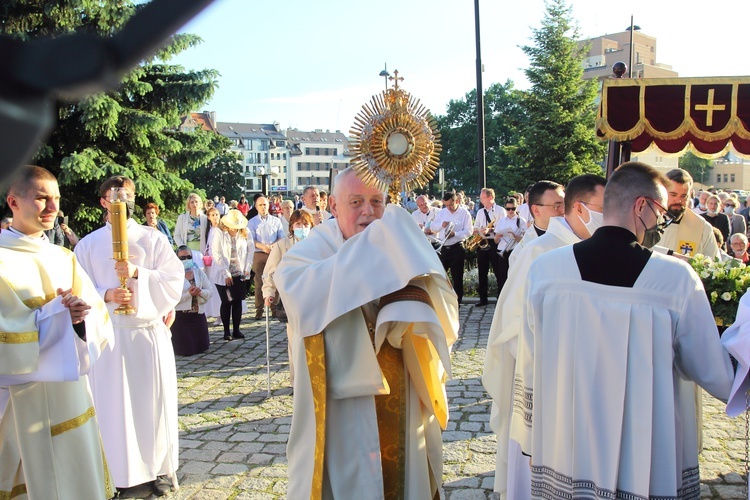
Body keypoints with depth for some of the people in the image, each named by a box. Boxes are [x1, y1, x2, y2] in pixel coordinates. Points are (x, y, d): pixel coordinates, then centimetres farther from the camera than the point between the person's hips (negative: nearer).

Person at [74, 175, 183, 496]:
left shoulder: (154, 239, 3)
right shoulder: (88, 245, 5)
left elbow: (174, 280, -4)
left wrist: (138, 273, -19)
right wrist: (106, 295, -18)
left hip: (149, 331, 0)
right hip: (109, 335, 0)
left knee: (154, 402, 7)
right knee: (113, 406, 5)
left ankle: (160, 469, 21)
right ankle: (118, 472, 20)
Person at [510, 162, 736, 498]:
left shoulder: (545, 268, -12)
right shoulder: (677, 277, -17)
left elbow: (529, 366, -5)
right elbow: (716, 376, -9)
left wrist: (531, 440, 8)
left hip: (564, 453, 2)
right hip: (650, 460, -1)